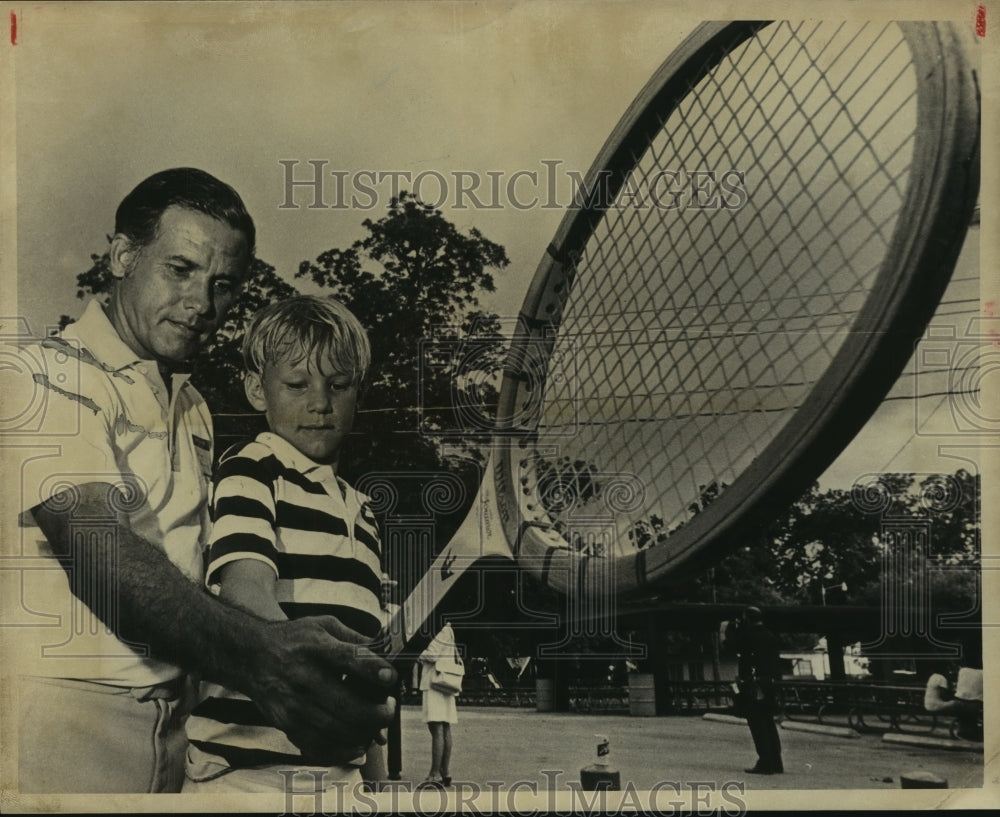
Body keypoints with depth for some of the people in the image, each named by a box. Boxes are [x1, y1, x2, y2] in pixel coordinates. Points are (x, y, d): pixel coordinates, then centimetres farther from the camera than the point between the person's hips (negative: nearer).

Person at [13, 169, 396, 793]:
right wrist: (256, 654, -39)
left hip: (171, 726, 7)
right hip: (62, 714, -7)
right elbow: (96, 549, -25)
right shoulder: (52, 373, -10)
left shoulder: (194, 410, 17)